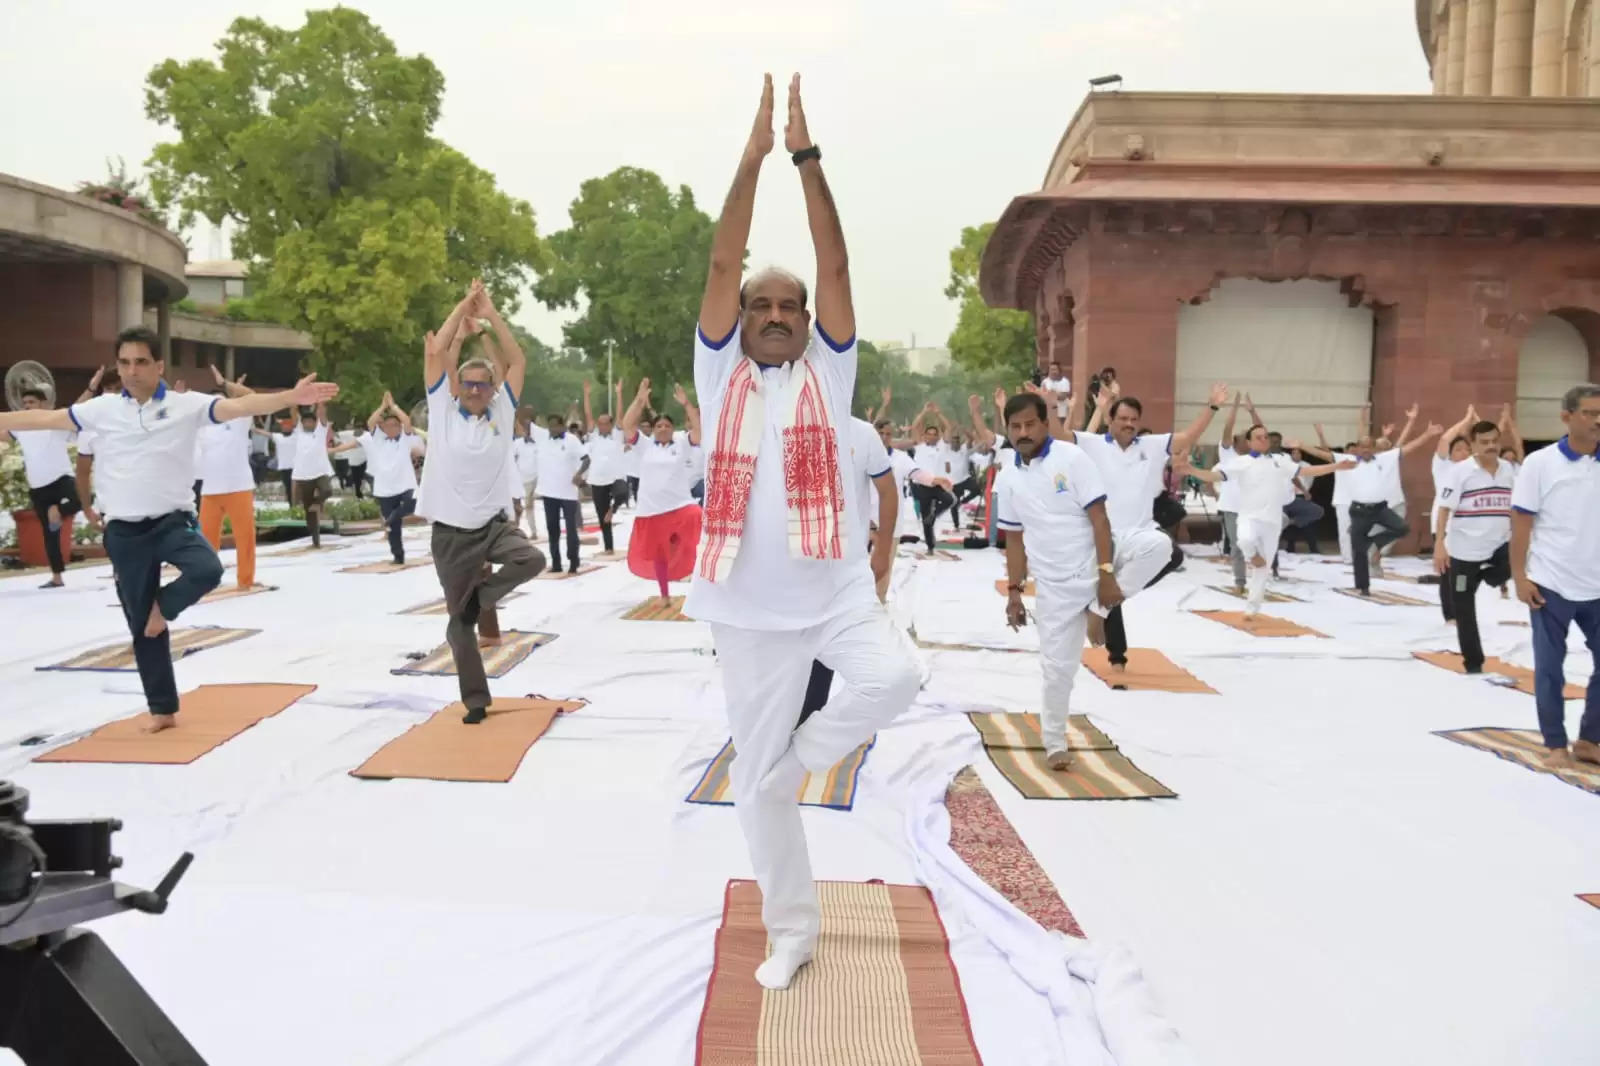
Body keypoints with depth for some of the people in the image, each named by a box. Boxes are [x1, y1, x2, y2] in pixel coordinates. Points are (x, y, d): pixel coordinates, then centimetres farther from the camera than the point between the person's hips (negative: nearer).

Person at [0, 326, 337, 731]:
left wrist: (292, 397, -31)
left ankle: (163, 606, 4)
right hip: (124, 532, 2)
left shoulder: (186, 404, -5)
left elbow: (239, 406, -17)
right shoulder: (101, 409, 3)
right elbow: (42, 418, 9)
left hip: (173, 521, -2)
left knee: (207, 570, -32)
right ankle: (162, 709, 22)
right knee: (142, 626, 7)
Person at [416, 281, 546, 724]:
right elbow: (435, 352, -7)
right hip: (450, 532, -1)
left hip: (494, 524, 1)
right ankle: (476, 701, 19)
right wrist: (463, 307, -5)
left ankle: (481, 598, -1)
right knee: (460, 622, 4)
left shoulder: (502, 413, 3)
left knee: (533, 559, -29)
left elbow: (518, 361, 0)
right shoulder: (443, 410, 0)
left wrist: (490, 313, -3)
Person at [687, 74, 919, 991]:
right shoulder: (721, 371, 6)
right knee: (755, 781, 6)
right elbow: (722, 265, -4)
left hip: (839, 592, 0)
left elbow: (837, 267, -2)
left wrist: (808, 157, -5)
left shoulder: (828, 369, 6)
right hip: (751, 609, 1)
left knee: (896, 676, -30)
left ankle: (801, 762, 0)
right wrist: (753, 156, -6)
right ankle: (792, 930, 27)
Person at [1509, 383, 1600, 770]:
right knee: (1550, 669, 6)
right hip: (1552, 585, -3)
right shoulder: (1540, 463, -5)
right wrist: (1520, 576, -9)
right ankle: (1555, 745, 19)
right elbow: (1521, 523, -4)